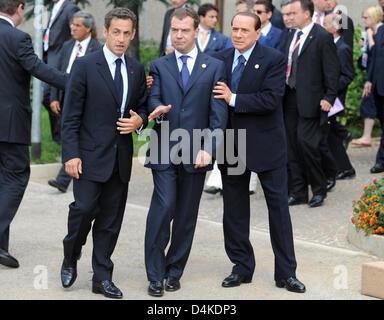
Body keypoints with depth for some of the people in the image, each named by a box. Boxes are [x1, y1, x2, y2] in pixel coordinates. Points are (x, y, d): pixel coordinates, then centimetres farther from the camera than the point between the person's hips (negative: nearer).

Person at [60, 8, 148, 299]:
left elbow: (143, 107, 20)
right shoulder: (85, 66, -5)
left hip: (121, 156, 4)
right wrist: (71, 154, -13)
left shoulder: (137, 70, 10)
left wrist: (139, 120, -4)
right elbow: (71, 115, -6)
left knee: (111, 219, 6)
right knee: (84, 209, -10)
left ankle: (102, 278, 14)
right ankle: (70, 260, 17)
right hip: (91, 154, -4)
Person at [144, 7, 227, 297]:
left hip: (196, 153, 1)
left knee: (187, 215, 6)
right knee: (162, 208, -12)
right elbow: (153, 98, -1)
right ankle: (155, 275, -4)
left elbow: (219, 113, 1)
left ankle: (174, 271, 19)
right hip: (164, 151, 0)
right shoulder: (159, 66, 12)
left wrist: (209, 149, -10)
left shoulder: (214, 67, 8)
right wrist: (157, 108, -26)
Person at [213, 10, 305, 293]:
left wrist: (234, 99, -18)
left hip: (266, 144, -4)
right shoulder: (221, 60, 6)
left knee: (278, 206, 2)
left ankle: (286, 272, 9)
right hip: (231, 145, 4)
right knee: (234, 209, 10)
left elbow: (271, 100, -20)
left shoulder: (273, 60, -9)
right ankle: (242, 267, 23)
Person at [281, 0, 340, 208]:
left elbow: (331, 70, -10)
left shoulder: (323, 37, -9)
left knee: (306, 142, -10)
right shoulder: (292, 35, 13)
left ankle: (319, 190, 7)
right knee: (292, 146, 8)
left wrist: (329, 97, -14)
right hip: (290, 97, 7)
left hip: (310, 100, -7)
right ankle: (298, 192, 16)